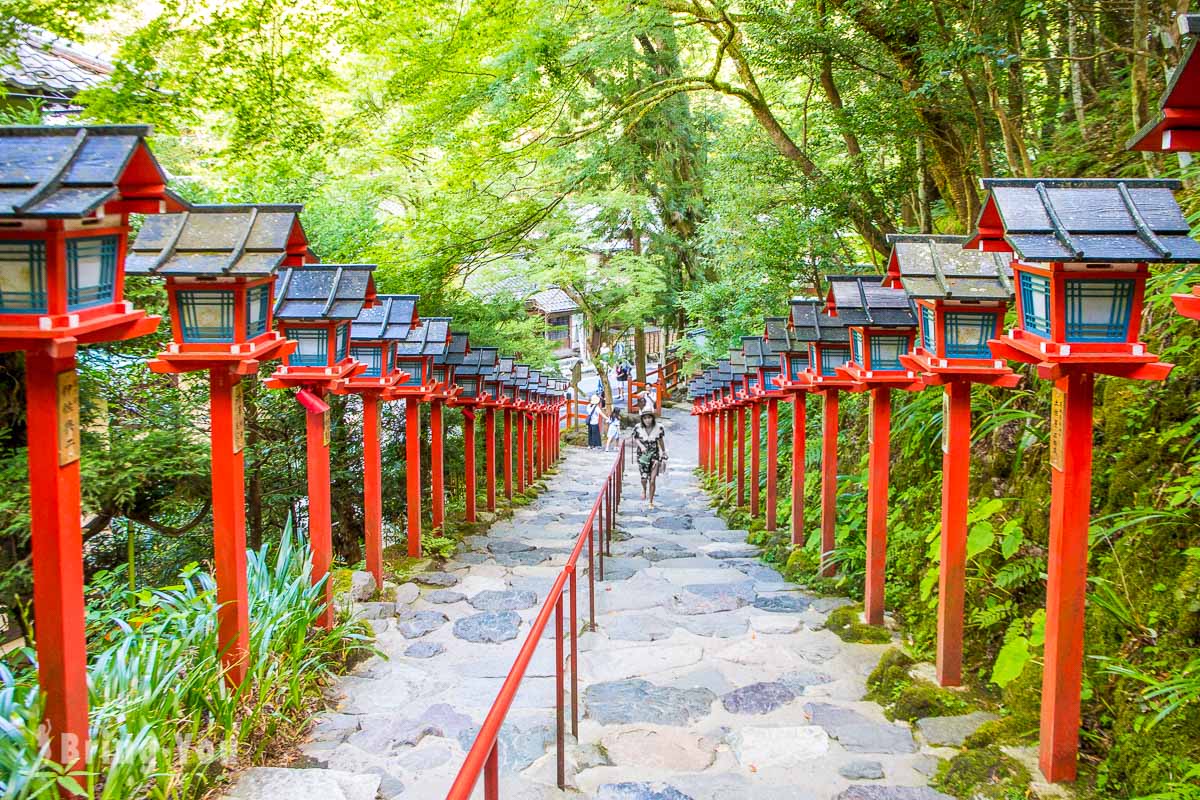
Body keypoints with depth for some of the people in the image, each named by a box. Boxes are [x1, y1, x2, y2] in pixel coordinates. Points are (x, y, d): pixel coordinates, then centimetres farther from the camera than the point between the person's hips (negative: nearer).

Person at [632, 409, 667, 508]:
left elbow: (661, 442, 3)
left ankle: (651, 502, 13)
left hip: (655, 455, 0)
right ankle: (644, 489, 36)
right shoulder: (638, 427, -11)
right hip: (642, 455, 0)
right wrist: (641, 445, -16)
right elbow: (635, 439, 5)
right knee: (644, 478, -2)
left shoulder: (658, 428, -11)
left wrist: (664, 457, 10)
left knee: (652, 480, -3)